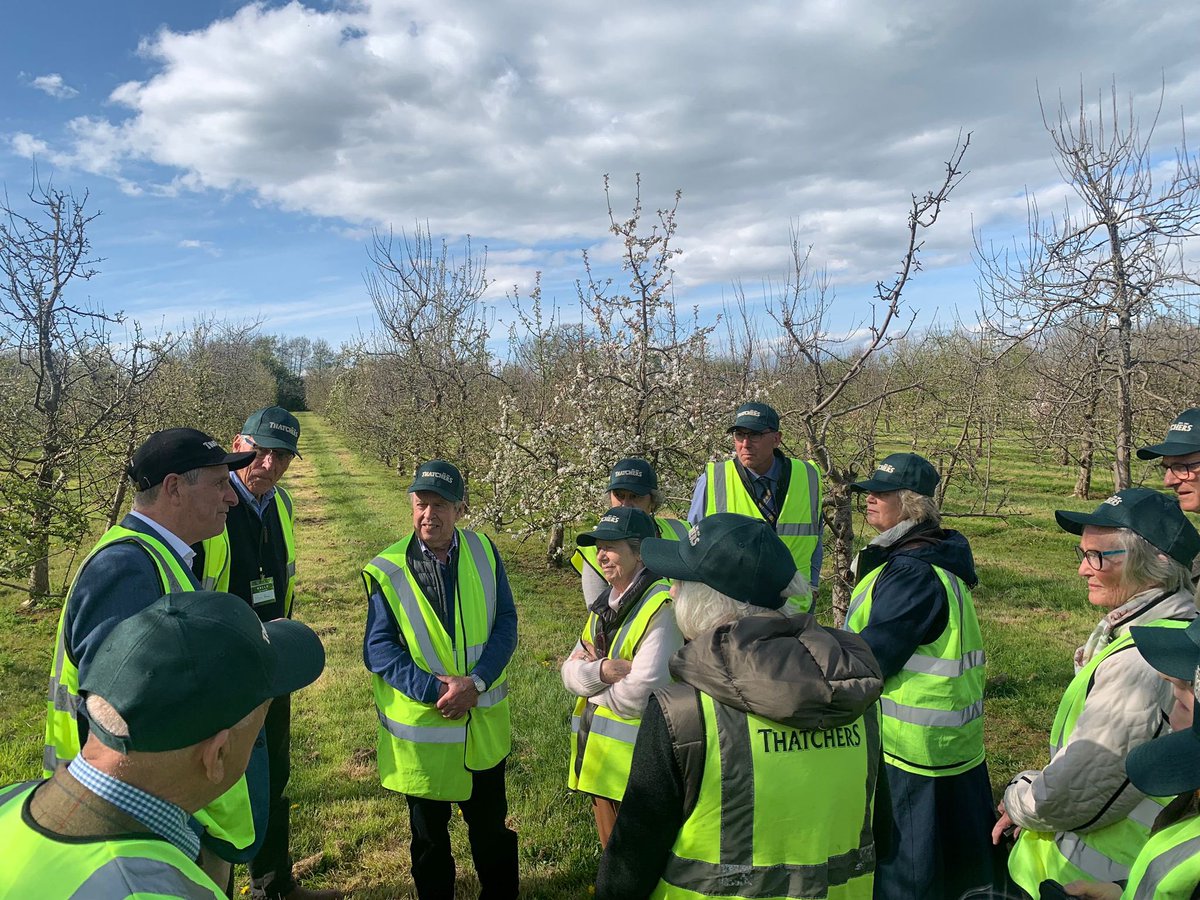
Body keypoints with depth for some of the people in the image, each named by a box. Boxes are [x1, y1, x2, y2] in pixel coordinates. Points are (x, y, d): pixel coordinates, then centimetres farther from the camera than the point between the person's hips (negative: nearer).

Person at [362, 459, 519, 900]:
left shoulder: (483, 552, -4)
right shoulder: (387, 569, -11)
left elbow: (505, 623, -5)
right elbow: (378, 648, -12)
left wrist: (476, 682, -19)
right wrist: (435, 689, -22)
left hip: (484, 722, 2)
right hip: (421, 725, -2)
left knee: (492, 825, 19)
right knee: (428, 831, 19)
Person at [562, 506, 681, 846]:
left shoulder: (661, 607, -18)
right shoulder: (604, 605, 9)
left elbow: (640, 695, -25)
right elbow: (570, 673, 2)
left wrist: (590, 671, -9)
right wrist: (603, 670, -18)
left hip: (637, 759, -8)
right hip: (597, 757, 8)